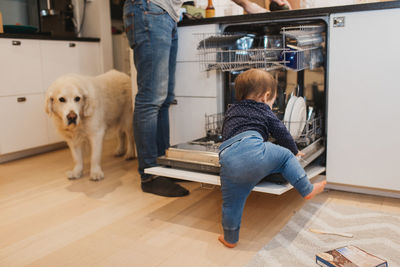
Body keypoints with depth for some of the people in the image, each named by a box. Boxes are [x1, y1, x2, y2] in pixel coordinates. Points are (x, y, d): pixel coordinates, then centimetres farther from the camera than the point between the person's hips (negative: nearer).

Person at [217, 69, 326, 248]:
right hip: (253, 148, -4)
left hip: (227, 157, 4)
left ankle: (230, 239, 29)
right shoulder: (264, 112, 24)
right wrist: (294, 151, 45)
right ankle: (307, 190, 25)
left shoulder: (230, 112, 37)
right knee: (286, 156, 20)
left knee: (231, 204, 14)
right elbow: (282, 134, 26)